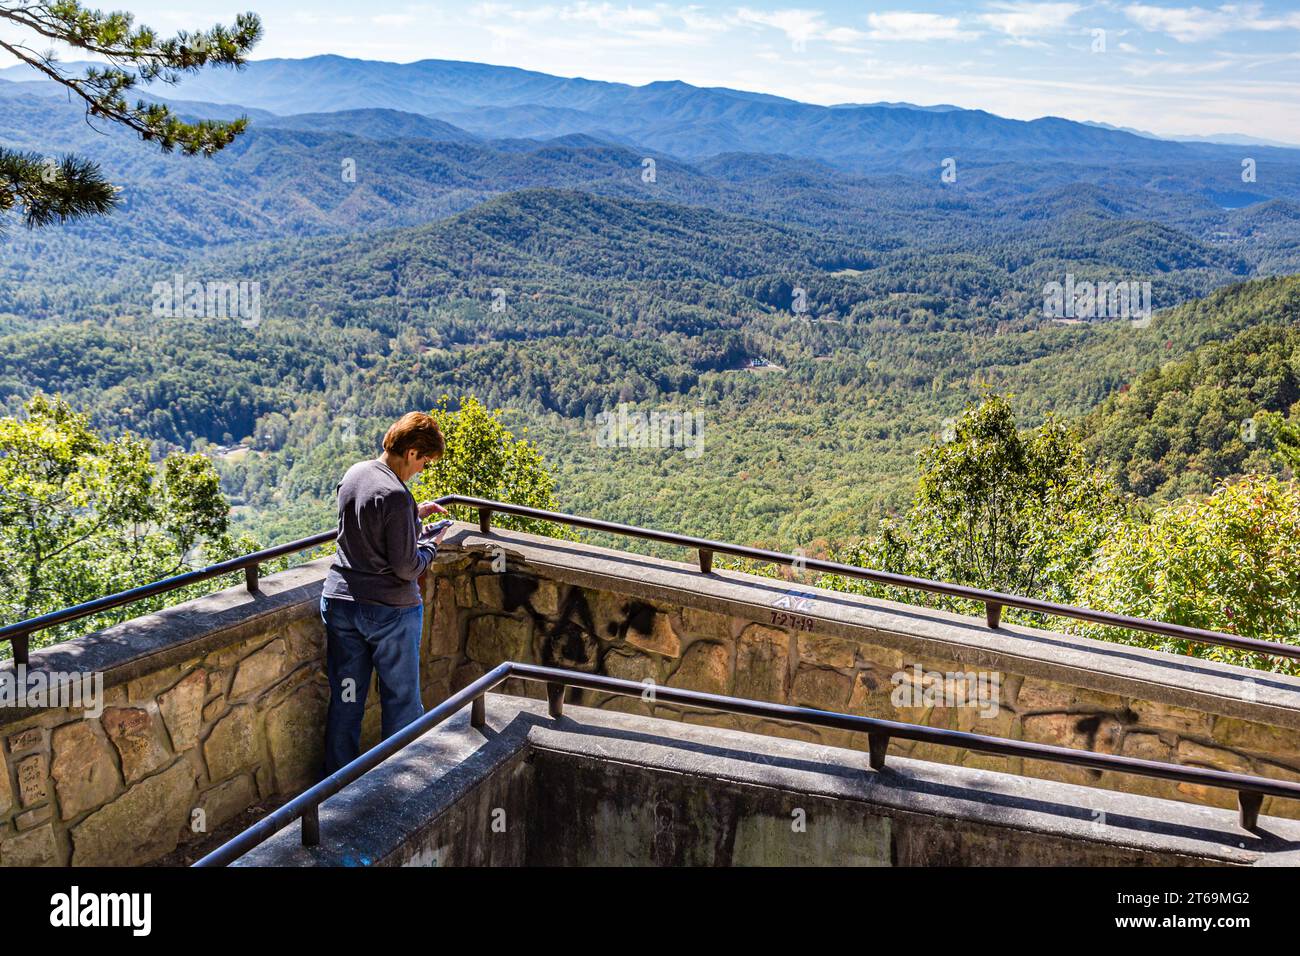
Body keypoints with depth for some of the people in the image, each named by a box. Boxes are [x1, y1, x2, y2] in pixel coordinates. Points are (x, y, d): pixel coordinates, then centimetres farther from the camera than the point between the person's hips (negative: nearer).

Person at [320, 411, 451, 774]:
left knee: (345, 700, 15)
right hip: (390, 611, -7)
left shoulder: (354, 473, 3)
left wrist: (414, 513, 14)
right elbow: (406, 568, -19)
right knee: (402, 701, 10)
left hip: (339, 603, 7)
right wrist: (432, 544, -1)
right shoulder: (396, 496, -22)